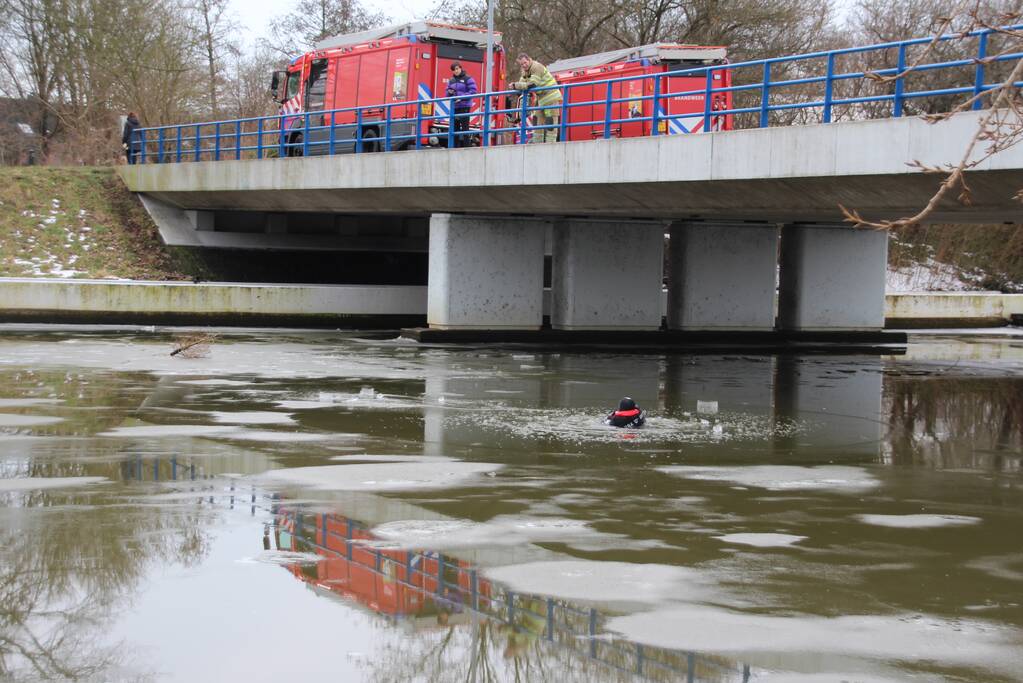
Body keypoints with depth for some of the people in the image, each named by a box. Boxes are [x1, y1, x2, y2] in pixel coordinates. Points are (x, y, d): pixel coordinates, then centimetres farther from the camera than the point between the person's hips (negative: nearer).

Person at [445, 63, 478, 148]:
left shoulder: (467, 79, -1)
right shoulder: (451, 80, 17)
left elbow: (473, 91, -8)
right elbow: (448, 94, 24)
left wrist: (462, 98, -15)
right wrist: (449, 92, -1)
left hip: (464, 106, -6)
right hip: (454, 107, 6)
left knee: (464, 127, -10)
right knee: (455, 127, 4)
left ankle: (466, 146, -11)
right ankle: (456, 146, 8)